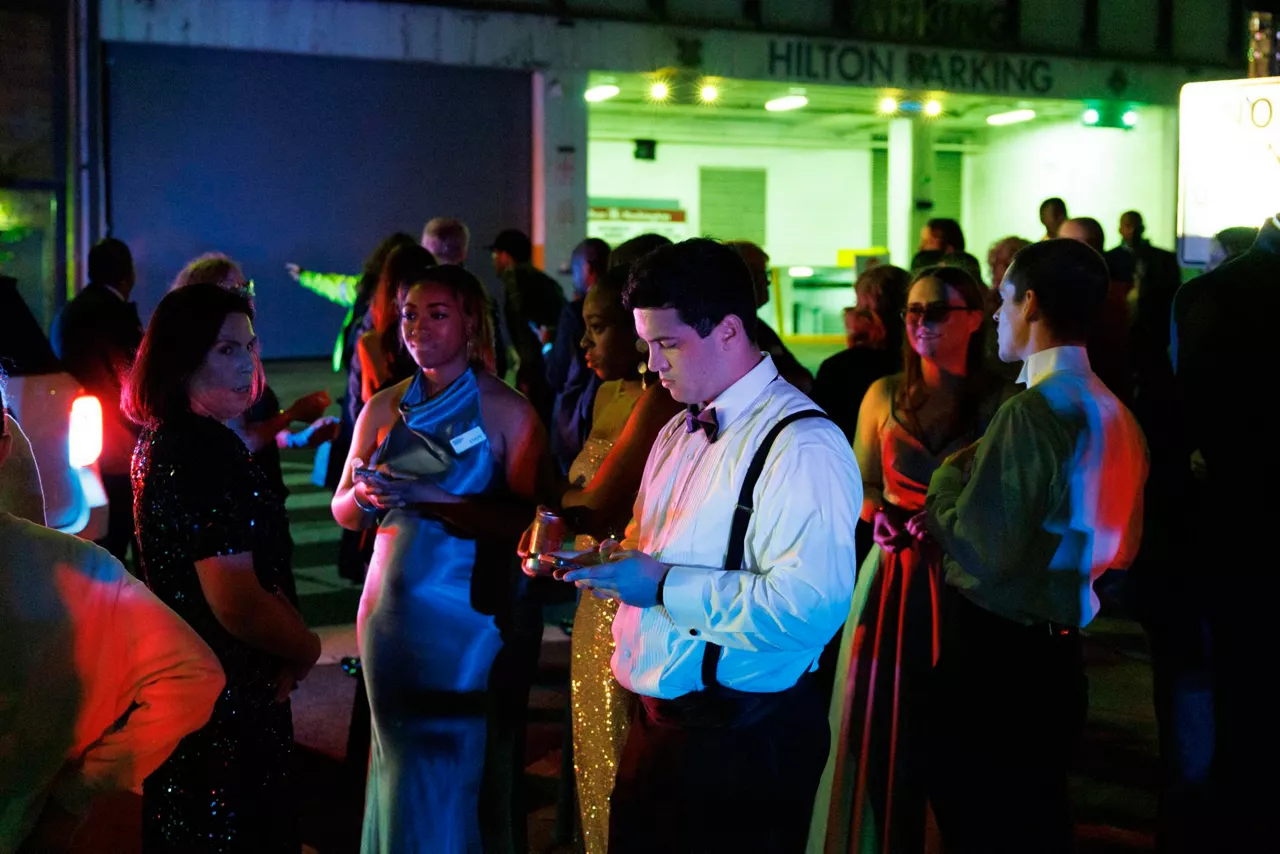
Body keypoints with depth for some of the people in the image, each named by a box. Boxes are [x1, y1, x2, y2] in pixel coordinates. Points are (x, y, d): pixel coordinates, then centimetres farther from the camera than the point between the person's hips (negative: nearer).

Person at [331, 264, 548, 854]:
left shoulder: (508, 412, -6)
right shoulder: (383, 409, 6)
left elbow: (525, 519, -14)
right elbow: (343, 511, 9)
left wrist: (434, 500, -23)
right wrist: (366, 496, -13)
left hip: (465, 617, -4)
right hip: (391, 610, 4)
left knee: (450, 772, 3)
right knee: (398, 762, 14)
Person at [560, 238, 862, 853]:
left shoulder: (802, 445, -18)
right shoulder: (679, 432, 13)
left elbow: (810, 606, -28)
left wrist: (664, 587, -24)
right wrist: (610, 557, 2)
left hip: (743, 745, -8)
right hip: (655, 724, 8)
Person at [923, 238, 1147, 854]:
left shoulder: (1031, 412, -21)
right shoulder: (1111, 412, 6)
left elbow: (980, 553, -21)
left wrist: (947, 477, -4)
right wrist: (950, 519, 11)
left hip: (994, 657, -8)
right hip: (1060, 657, 8)